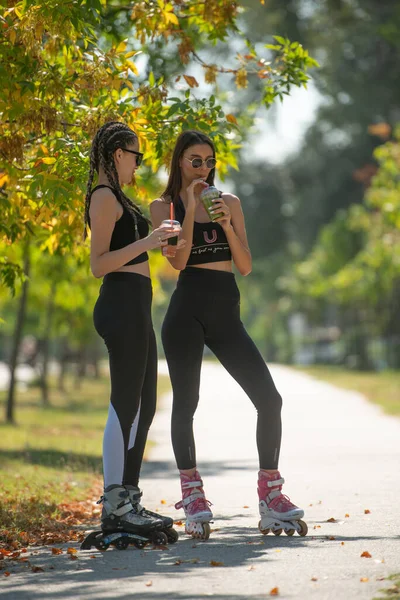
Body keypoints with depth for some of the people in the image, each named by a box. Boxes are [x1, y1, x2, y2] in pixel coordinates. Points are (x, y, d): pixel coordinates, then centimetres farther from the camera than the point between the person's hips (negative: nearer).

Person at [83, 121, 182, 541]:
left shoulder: (115, 198, 22)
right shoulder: (105, 197, -9)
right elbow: (98, 264, -16)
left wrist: (158, 241, 35)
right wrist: (144, 243, -25)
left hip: (134, 308, 11)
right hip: (122, 305, -11)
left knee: (143, 404, 12)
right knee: (125, 404, -10)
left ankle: (128, 500, 16)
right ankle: (114, 508, -9)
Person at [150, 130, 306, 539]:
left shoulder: (229, 202, 14)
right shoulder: (164, 206, 5)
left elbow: (245, 266, 7)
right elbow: (178, 260, -10)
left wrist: (227, 224, -7)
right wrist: (190, 208, -10)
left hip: (227, 313, 3)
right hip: (187, 310, -3)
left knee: (269, 399, -5)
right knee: (185, 402, -3)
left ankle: (270, 492, 4)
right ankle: (192, 495, 6)